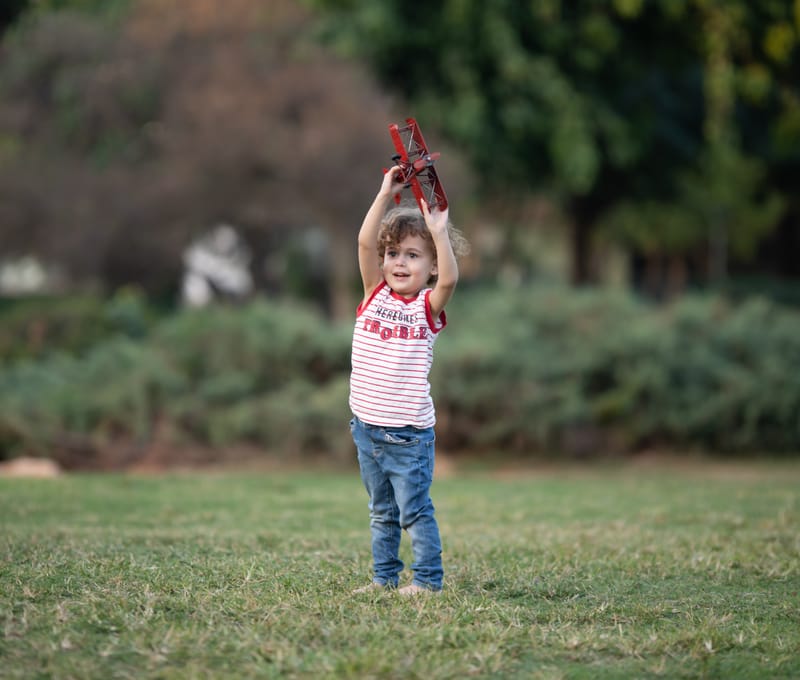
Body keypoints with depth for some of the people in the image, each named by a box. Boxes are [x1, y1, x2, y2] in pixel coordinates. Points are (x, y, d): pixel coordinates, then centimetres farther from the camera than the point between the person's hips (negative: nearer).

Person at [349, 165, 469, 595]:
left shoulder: (428, 306, -4)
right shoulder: (375, 294, 4)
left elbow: (449, 277, -26)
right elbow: (364, 242, -7)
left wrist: (438, 230, -25)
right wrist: (386, 194, -10)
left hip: (409, 433, -4)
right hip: (367, 427, 4)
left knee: (414, 510, -1)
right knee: (381, 511, 15)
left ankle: (427, 578, 8)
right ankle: (384, 576, 23)